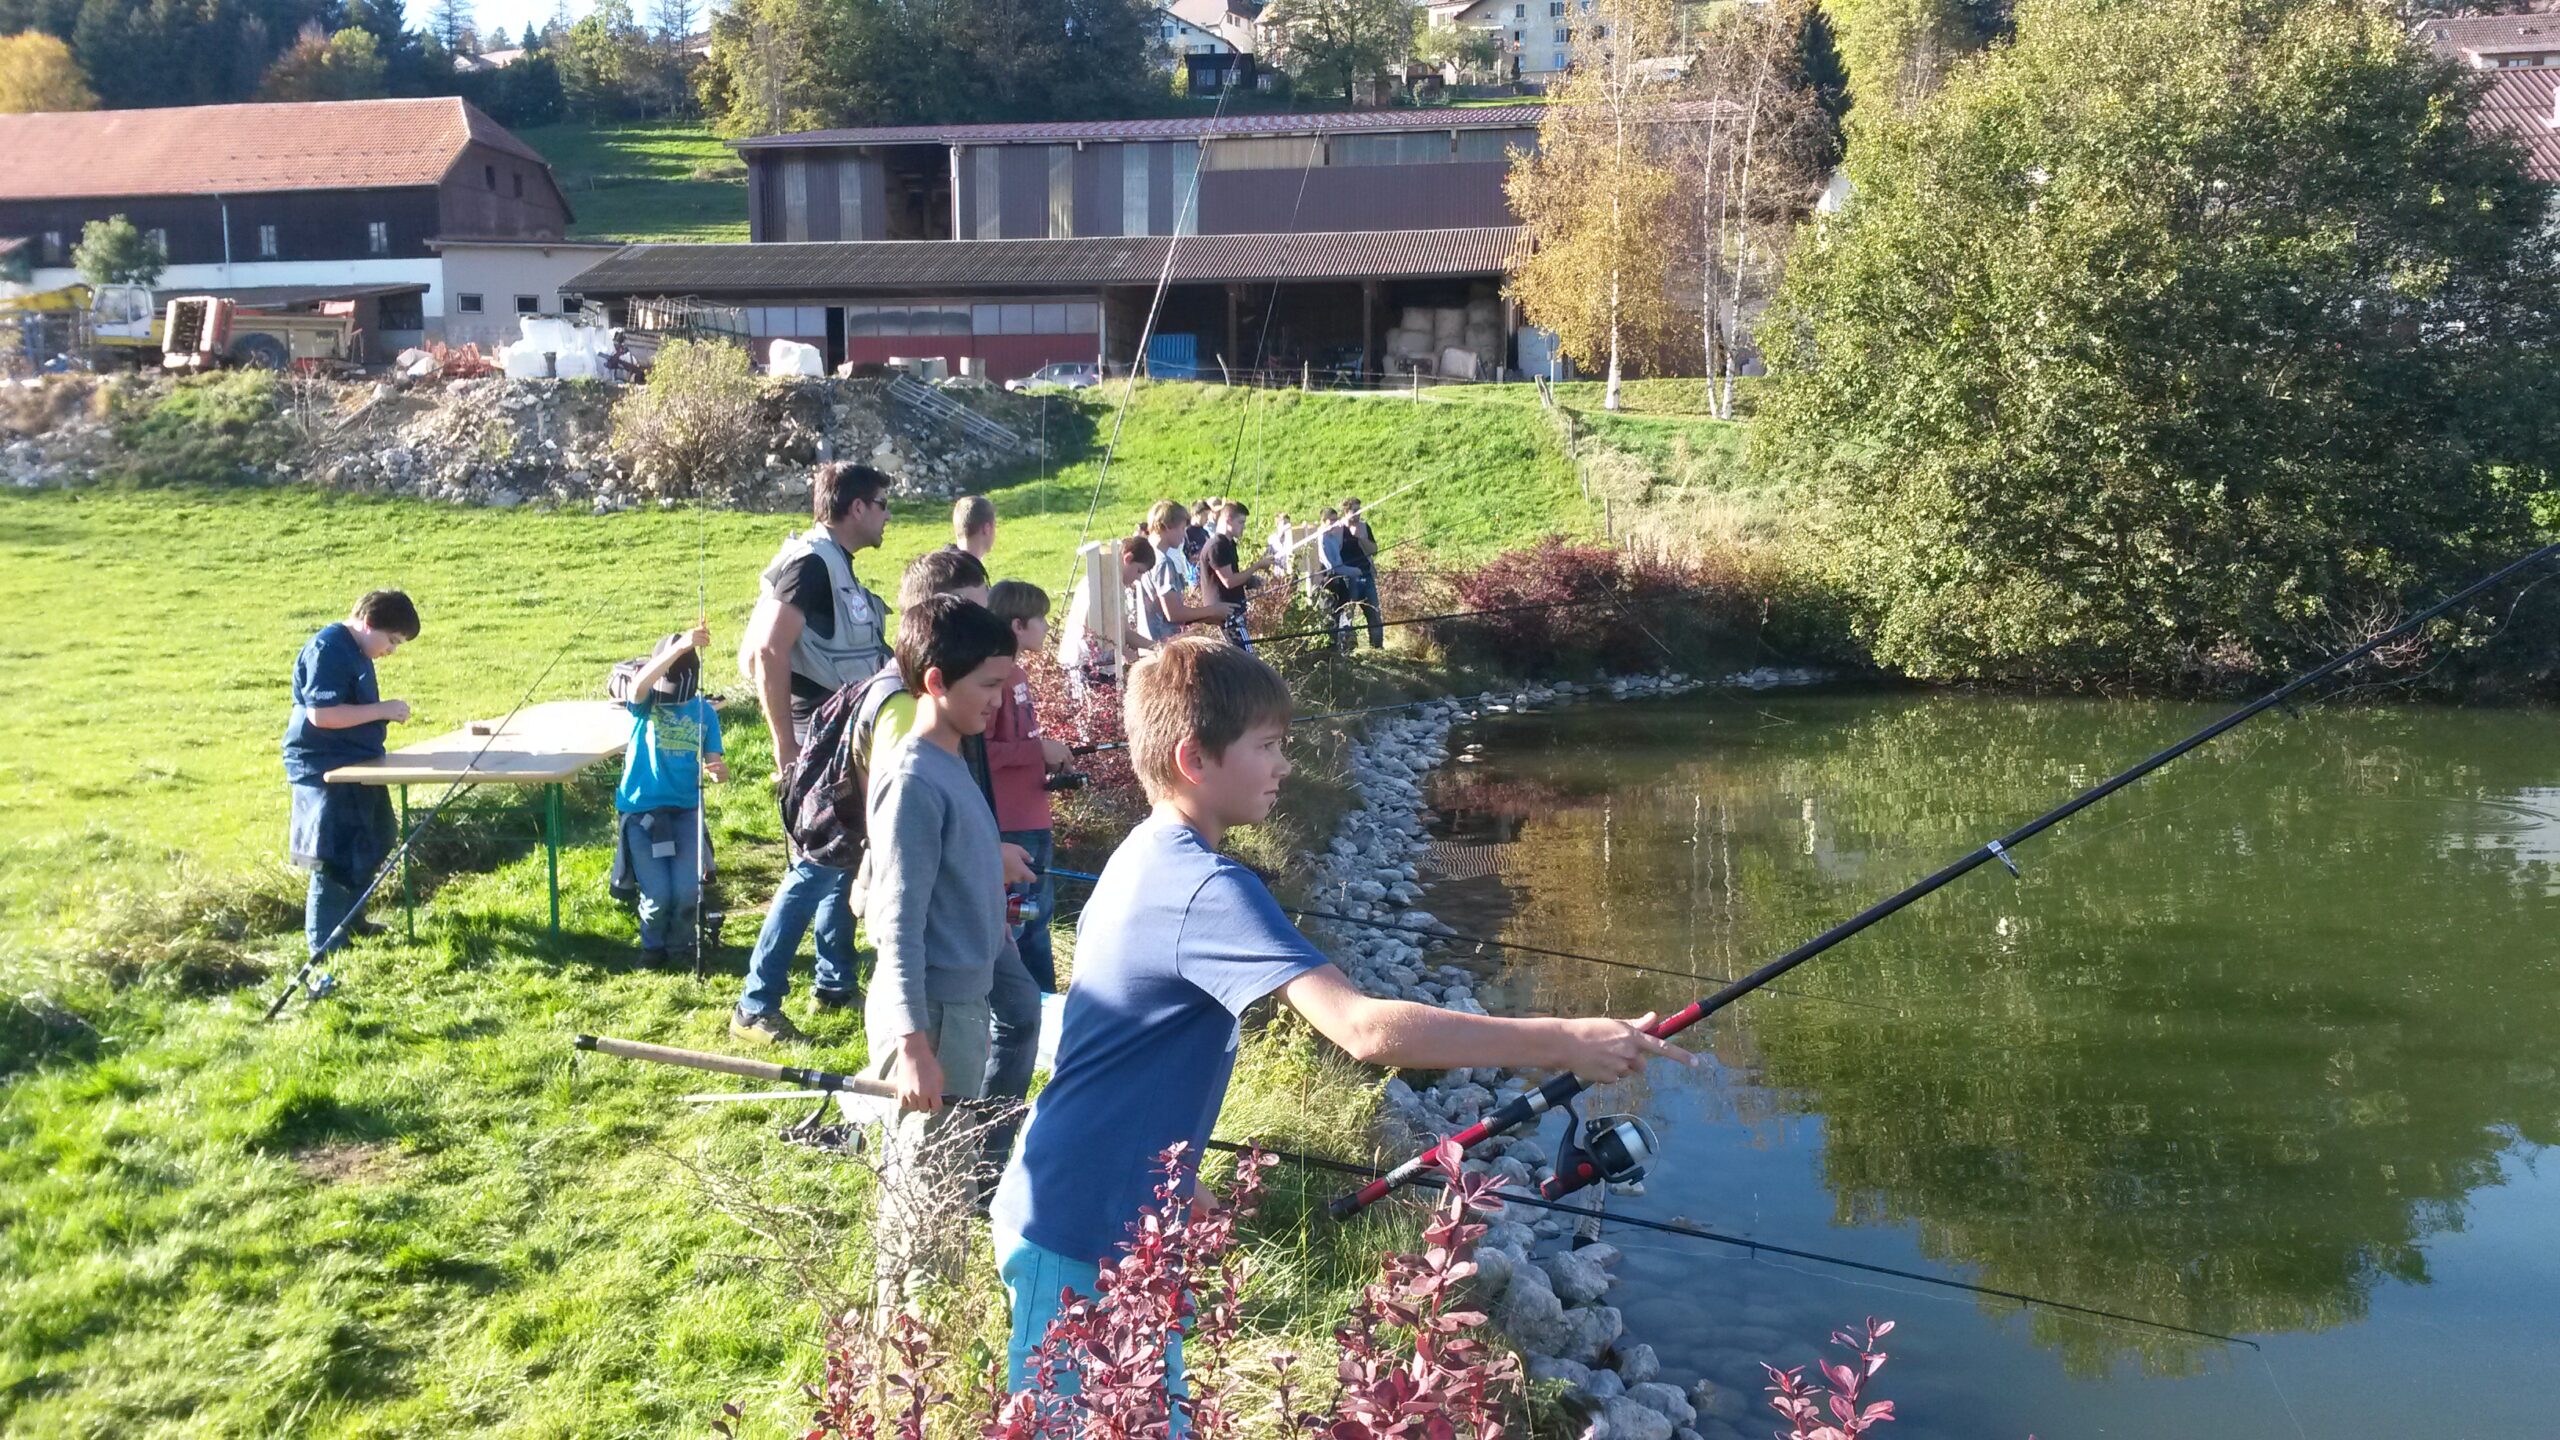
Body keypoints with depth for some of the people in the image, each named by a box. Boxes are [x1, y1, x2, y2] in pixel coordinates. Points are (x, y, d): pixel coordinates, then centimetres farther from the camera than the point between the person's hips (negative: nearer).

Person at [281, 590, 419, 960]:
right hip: (325, 772, -11)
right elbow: (321, 713, -28)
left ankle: (351, 921, 39)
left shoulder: (355, 651, 12)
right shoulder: (328, 649, -20)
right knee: (336, 861, -6)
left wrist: (384, 714, 7)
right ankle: (327, 949, 1)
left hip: (355, 766, 11)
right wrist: (382, 710, -24)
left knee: (373, 846, 23)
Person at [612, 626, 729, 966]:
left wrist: (719, 771, -26)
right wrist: (679, 646, -49)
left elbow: (713, 762, 2)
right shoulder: (646, 704, -8)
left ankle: (681, 943, 18)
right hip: (641, 810, -2)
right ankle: (653, 944, 20)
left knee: (687, 891, -15)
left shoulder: (704, 711, 1)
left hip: (686, 810, 2)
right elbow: (638, 685, -33)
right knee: (658, 894, -14)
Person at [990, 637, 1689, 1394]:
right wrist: (1564, 1042, -28)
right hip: (1083, 1240, -9)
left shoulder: (1142, 856, 8)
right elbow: (1367, 1030, -32)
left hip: (1090, 1216, 9)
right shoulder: (1207, 888, -22)